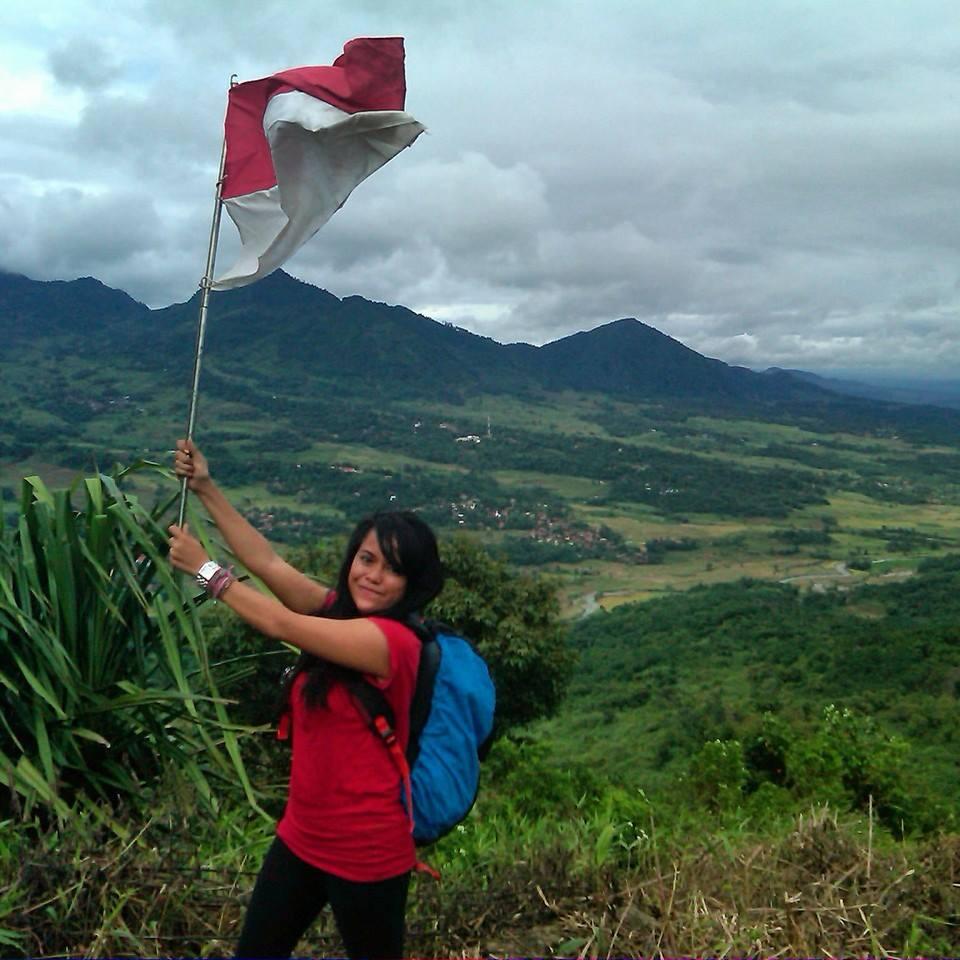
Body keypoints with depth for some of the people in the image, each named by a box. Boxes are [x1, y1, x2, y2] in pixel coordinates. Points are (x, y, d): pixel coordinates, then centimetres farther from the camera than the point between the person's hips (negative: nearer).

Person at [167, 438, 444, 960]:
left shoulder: (393, 641, -23)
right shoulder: (342, 612, 0)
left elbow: (282, 626, -23)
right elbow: (269, 563, -4)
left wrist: (204, 568, -12)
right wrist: (206, 488, -7)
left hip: (365, 854, -8)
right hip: (301, 836, 8)